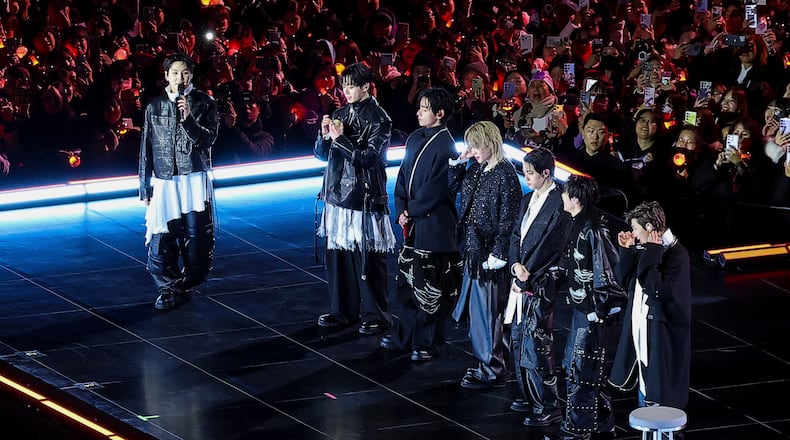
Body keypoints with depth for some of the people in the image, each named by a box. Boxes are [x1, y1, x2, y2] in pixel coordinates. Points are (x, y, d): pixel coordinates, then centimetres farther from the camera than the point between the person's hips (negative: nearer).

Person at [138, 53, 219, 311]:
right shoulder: (154, 107, 6)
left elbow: (208, 139, -6)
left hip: (195, 178, -1)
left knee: (196, 237, -1)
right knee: (161, 240, -5)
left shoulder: (204, 104, 2)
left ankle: (186, 285, 13)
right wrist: (145, 186, 8)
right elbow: (146, 149, 9)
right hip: (163, 180, 1)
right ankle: (167, 289, 7)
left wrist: (188, 118, -21)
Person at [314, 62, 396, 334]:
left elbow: (369, 158, -14)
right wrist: (325, 135, -5)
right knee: (338, 253, 7)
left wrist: (341, 138, -17)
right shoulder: (340, 114, 11)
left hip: (365, 197, -6)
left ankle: (376, 315, 5)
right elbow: (322, 154, 14)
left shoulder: (378, 119, -7)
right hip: (338, 194, 6)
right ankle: (343, 311, 17)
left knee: (368, 259, -3)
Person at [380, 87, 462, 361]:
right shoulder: (415, 138, 9)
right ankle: (403, 336, 25)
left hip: (433, 224, -8)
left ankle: (426, 343, 8)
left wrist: (411, 211, -11)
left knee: (428, 286, 0)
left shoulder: (445, 145, -14)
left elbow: (435, 189, -17)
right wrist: (402, 210, 0)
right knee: (407, 280, 15)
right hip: (411, 223, 8)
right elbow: (403, 175, 11)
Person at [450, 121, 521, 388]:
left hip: (490, 251, -9)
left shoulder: (505, 174, -16)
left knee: (487, 311, -3)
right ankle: (487, 363, 23)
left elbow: (507, 218, -17)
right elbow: (453, 185, 22)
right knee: (476, 310, 13)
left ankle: (493, 370, 5)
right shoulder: (477, 169, 8)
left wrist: (497, 254, -18)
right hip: (473, 247, 9)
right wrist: (461, 161, 6)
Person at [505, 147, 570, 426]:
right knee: (519, 341, 14)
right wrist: (516, 265, -7)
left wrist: (527, 272, -13)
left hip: (542, 284, -9)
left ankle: (549, 407, -3)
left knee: (536, 345, -9)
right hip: (523, 280, 9)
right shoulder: (528, 200, 13)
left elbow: (549, 245, -16)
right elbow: (516, 236, 11)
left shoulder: (559, 203, -14)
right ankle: (530, 398, 26)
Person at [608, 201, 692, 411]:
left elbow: (659, 289, -25)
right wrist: (627, 251, 0)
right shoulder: (644, 248, 7)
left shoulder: (676, 254, -16)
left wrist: (652, 254, -22)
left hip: (662, 333, -8)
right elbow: (623, 280, 10)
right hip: (641, 328, 8)